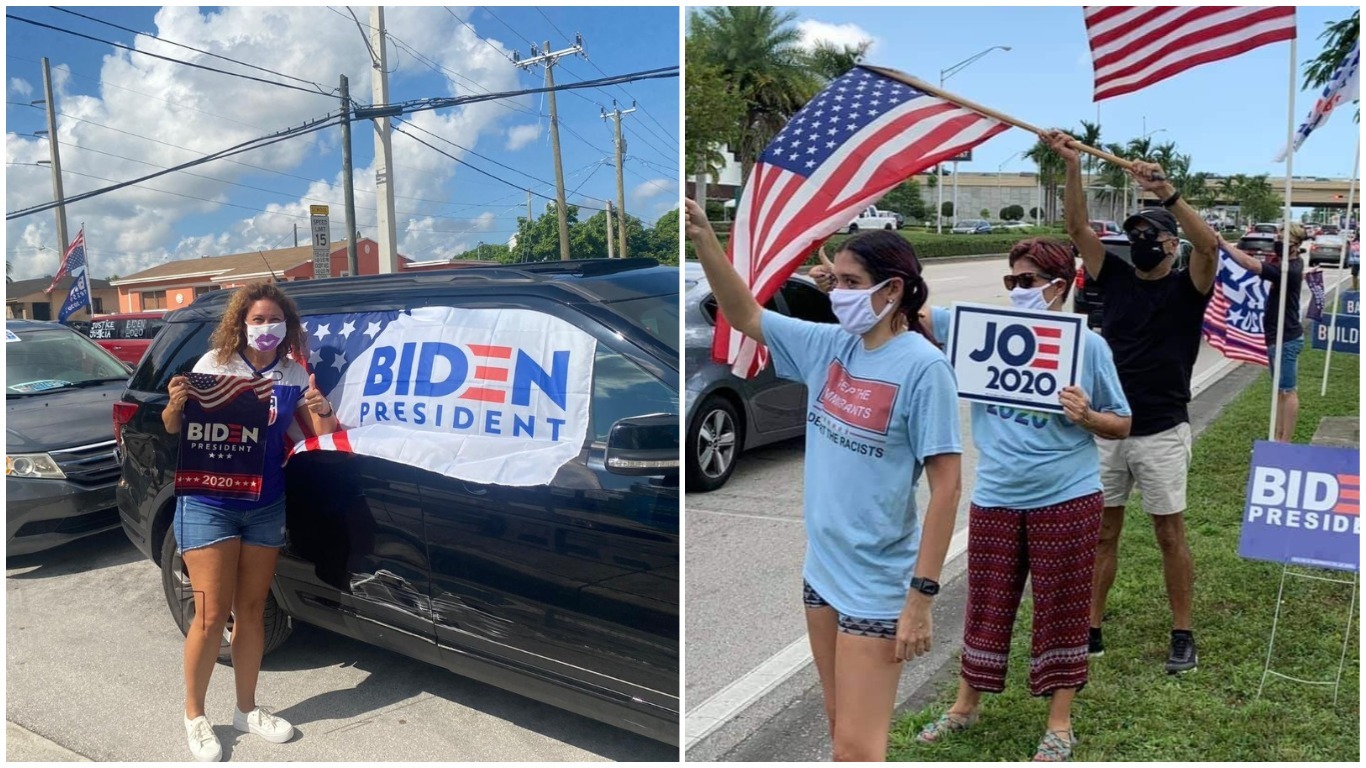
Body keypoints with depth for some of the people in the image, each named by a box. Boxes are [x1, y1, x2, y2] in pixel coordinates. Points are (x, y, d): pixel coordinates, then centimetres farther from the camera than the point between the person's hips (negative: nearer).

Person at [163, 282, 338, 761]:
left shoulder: (293, 374, 0)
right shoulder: (213, 364, -9)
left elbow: (320, 432, 2)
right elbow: (174, 429, -2)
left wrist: (323, 411, -19)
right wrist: (176, 404, -24)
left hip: (266, 506, 4)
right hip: (208, 505, -3)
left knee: (251, 609, 13)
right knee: (212, 614, -1)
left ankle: (247, 709, 27)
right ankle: (194, 716, 19)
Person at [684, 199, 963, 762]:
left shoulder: (922, 367, -17)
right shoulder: (828, 345, 2)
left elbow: (946, 487, -17)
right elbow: (745, 316, 9)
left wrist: (921, 595, -18)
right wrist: (703, 238, -4)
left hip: (877, 585, -7)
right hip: (821, 569, 7)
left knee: (856, 747, 0)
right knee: (841, 725, 21)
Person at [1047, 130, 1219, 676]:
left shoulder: (1187, 288, -1)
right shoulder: (1116, 279, 8)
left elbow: (1209, 245, -22)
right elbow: (1076, 227, -2)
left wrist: (1167, 193, -32)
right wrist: (1073, 166, -14)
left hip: (1161, 434, -3)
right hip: (1107, 429, 4)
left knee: (1170, 535, 6)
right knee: (1101, 531, 9)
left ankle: (1183, 635, 19)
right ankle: (1091, 631, 18)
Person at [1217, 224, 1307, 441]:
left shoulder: (1288, 270, -23)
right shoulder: (1294, 263, 7)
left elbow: (1251, 265, -35)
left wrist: (1223, 243, -36)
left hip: (1286, 339, -10)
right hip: (1281, 337, 10)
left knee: (1287, 391, -4)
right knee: (1280, 391, 14)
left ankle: (1285, 443, 2)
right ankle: (1278, 438, 21)